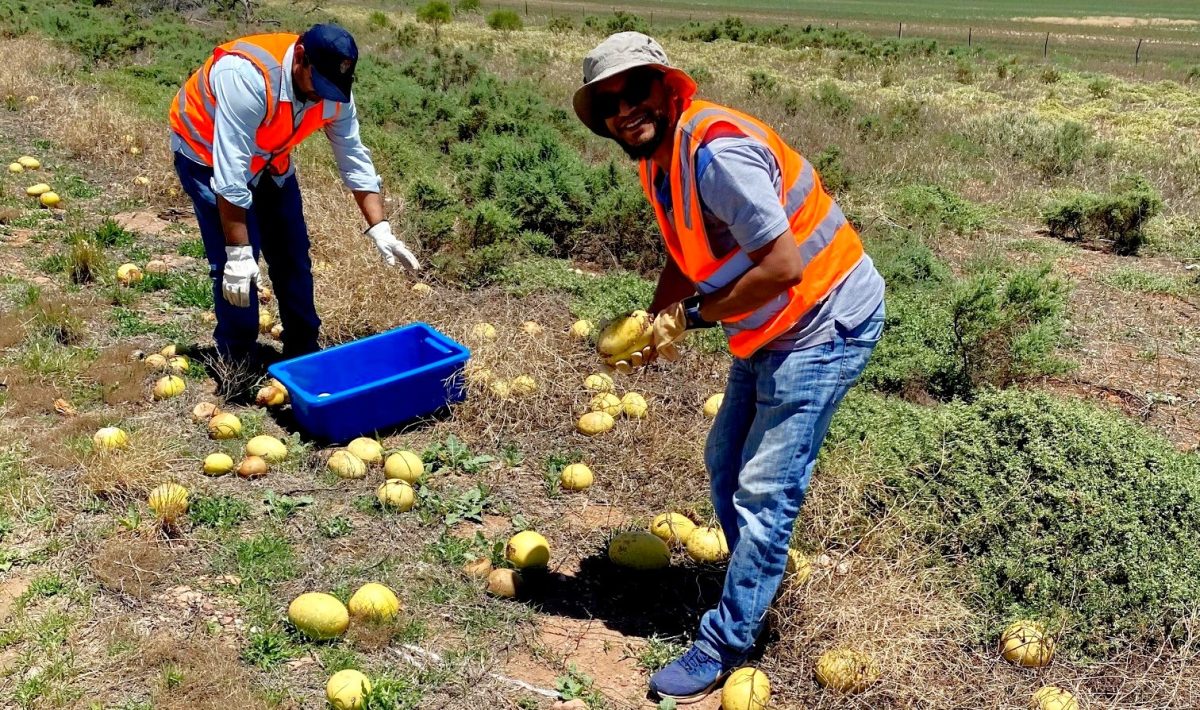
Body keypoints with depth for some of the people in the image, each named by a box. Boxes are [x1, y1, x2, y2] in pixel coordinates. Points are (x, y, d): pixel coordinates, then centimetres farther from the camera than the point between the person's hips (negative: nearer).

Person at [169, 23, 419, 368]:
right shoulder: (248, 76, -40)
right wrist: (238, 253, -39)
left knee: (292, 256, 7)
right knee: (234, 266, -13)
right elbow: (230, 172, -40)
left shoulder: (334, 93, -20)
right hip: (207, 154, -6)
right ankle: (238, 363, 5)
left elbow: (355, 159, -10)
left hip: (268, 159, 6)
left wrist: (380, 230, -17)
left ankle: (303, 352, 22)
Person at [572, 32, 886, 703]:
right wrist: (655, 329, -3)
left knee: (765, 489, -6)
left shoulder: (716, 150, -28)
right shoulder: (659, 156, 1)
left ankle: (725, 646, 8)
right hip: (770, 327, 10)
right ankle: (754, 590, 38)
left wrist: (694, 315, -19)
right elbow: (686, 253, 12)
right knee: (726, 464, 18)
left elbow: (784, 265, -30)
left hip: (827, 321, -10)